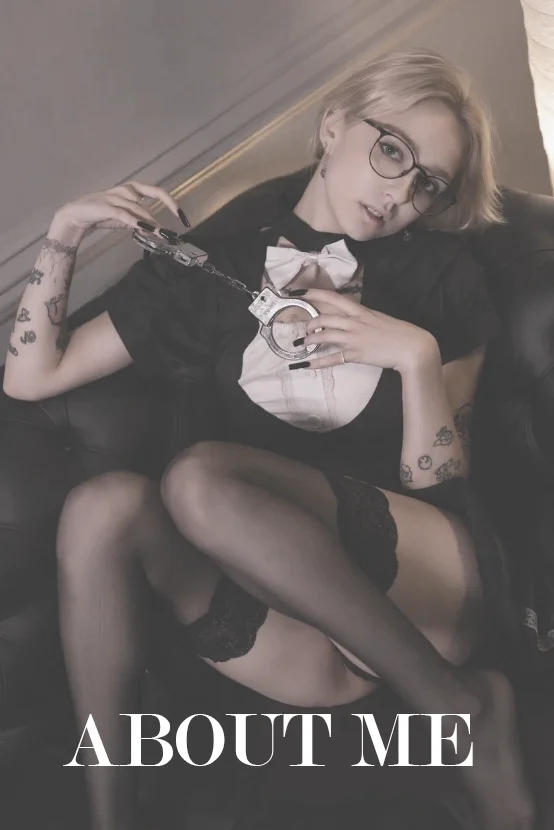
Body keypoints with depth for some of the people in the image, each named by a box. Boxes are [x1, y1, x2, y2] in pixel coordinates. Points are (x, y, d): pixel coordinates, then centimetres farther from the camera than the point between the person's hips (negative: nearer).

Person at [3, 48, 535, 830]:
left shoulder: (440, 273, 7)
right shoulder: (213, 271, 11)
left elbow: (433, 481, 1)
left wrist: (417, 354, -14)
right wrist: (64, 236, 2)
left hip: (432, 585, -2)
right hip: (288, 634, 2)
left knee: (201, 478, -28)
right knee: (105, 503, -24)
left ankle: (461, 706, -16)